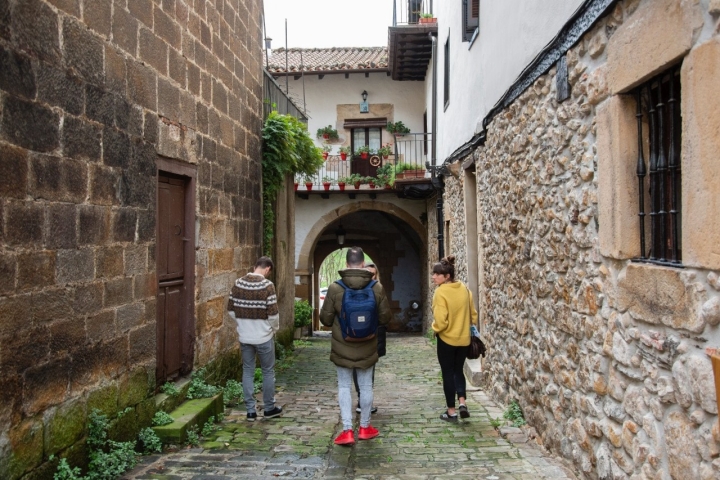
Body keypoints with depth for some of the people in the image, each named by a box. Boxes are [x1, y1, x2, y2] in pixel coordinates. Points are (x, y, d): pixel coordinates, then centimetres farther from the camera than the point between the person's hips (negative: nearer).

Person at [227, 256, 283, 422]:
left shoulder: (238, 283, -1)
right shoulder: (267, 285, -16)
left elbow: (231, 309, 5)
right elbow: (273, 314, -16)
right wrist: (275, 328, 3)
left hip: (244, 336, 4)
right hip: (263, 336, -4)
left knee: (248, 372, 12)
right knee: (268, 372, 12)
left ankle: (250, 411, 16)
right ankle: (269, 408, 23)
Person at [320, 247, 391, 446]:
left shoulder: (335, 288, -13)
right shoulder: (377, 288, -10)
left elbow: (325, 319, -6)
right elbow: (385, 318, -2)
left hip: (342, 348, -1)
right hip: (367, 348, 1)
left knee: (344, 386, 10)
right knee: (366, 386, 14)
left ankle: (347, 430, 7)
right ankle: (365, 427, 28)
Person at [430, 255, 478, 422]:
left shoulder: (441, 292, -19)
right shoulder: (464, 288, 0)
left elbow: (440, 320, -21)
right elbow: (473, 313, 8)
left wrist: (435, 328, -2)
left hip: (446, 339, -5)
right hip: (464, 338, 5)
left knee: (448, 373, 8)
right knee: (458, 370, 21)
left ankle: (451, 411, 15)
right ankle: (462, 402, 6)